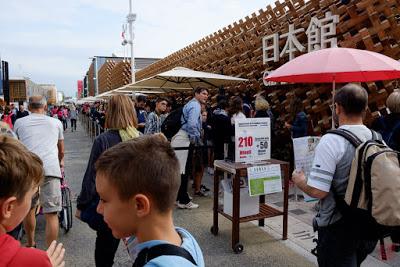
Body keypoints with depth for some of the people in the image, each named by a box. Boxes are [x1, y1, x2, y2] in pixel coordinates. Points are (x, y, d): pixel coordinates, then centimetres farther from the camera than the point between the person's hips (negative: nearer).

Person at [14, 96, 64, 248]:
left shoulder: (19, 122, 17)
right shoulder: (56, 122, 18)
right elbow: (61, 150, 30)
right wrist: (61, 162, 52)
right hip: (50, 169, -1)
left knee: (28, 209, 21)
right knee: (51, 214, 2)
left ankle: (30, 245, 39)